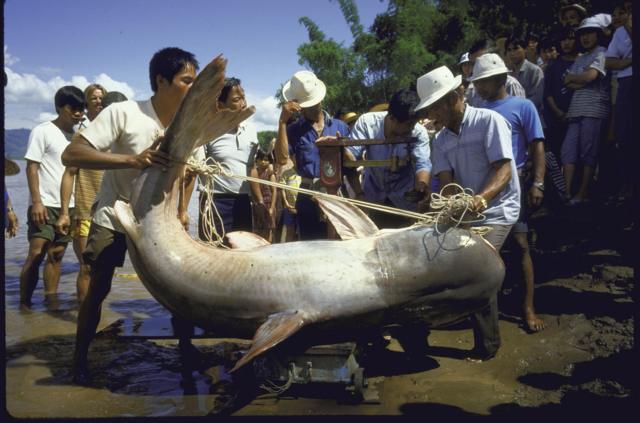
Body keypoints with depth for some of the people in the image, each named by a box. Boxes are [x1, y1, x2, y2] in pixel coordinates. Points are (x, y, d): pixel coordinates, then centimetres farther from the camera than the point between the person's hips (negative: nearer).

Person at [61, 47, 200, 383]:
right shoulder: (123, 113, -24)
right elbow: (71, 155, -31)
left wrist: (181, 209, 0)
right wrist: (133, 159, -42)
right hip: (114, 216, -4)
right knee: (99, 287, -2)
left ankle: (185, 346, 17)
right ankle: (80, 358, 18)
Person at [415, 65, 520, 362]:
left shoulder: (489, 121, -12)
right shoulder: (441, 140, 6)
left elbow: (504, 170, -20)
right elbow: (446, 181, -4)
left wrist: (482, 198, -39)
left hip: (496, 209, -6)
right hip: (464, 211, 7)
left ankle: (487, 344, -1)